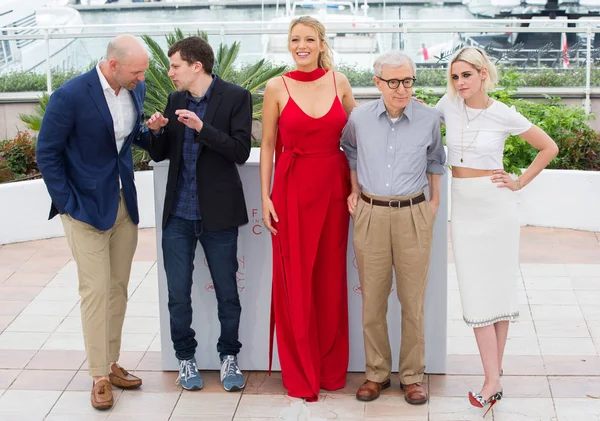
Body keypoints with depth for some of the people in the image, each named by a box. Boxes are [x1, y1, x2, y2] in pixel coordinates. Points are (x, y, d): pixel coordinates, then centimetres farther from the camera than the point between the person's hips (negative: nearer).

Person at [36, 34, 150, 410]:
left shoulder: (136, 90, 0)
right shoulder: (71, 96, -18)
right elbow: (47, 154, -10)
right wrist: (68, 204, -12)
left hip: (124, 205, 6)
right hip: (87, 206, -6)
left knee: (118, 288, 11)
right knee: (95, 290, -3)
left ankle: (112, 363, 25)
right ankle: (100, 377, 7)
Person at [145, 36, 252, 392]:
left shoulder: (236, 97, -6)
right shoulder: (176, 100, 9)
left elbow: (241, 151, -14)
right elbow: (160, 154, 14)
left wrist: (201, 127, -23)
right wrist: (157, 132, -7)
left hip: (217, 214, -4)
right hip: (178, 215, 4)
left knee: (227, 293, 8)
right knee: (178, 295, 7)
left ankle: (229, 357, 26)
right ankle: (186, 357, 24)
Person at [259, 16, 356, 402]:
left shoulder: (338, 82, 3)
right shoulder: (277, 87, -2)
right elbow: (268, 144, 1)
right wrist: (266, 196, -3)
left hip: (334, 187, 2)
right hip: (292, 188, -2)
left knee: (331, 277, 8)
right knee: (295, 280, 2)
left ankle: (331, 368, 22)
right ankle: (300, 372, 16)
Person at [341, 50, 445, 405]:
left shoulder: (429, 119, -2)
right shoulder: (359, 118, -1)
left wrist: (435, 200, 14)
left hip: (413, 215, -1)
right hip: (370, 215, 1)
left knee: (413, 301, 3)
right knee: (373, 300, 6)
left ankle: (412, 376, 17)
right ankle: (377, 373, 20)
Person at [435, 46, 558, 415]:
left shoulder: (504, 115, -7)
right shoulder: (449, 105, 1)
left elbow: (549, 148, 2)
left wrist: (520, 182, -1)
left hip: (496, 205, -3)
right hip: (464, 206, 3)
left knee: (499, 286, 4)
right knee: (476, 292, 0)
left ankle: (495, 368, 14)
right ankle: (493, 381, 1)